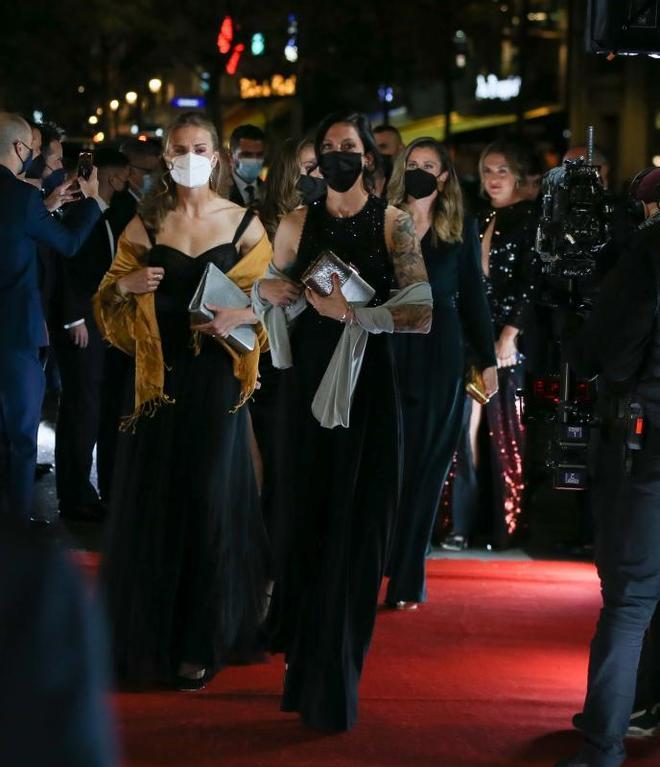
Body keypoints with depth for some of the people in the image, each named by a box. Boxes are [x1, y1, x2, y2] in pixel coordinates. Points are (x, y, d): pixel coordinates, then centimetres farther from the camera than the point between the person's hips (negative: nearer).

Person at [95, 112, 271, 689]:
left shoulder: (243, 224, 2)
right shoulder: (147, 223, 6)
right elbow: (109, 299, 11)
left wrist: (239, 317, -16)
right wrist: (127, 286, -11)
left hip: (217, 379, -1)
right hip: (159, 376, 2)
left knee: (209, 503, -3)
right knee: (152, 504, 3)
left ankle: (201, 641, 7)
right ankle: (148, 633, 16)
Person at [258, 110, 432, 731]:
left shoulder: (394, 224, -1)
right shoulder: (297, 224, 7)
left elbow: (421, 313, -9)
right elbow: (270, 290, 18)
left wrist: (354, 312, -19)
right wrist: (268, 290, -4)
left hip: (368, 383, -2)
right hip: (308, 381, 2)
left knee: (356, 524, -2)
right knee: (303, 514, 1)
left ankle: (335, 676, 5)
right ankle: (302, 660, 15)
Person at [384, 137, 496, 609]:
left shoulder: (462, 230, 5)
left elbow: (474, 297, 7)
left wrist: (487, 360, 4)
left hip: (441, 359, 0)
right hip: (388, 355, 0)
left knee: (426, 467, 2)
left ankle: (408, 578, 7)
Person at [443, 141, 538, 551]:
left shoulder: (529, 218, -3)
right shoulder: (483, 220, 17)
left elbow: (531, 282, -11)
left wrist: (508, 336, -17)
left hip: (507, 336, -6)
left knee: (504, 429, -4)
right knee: (469, 428, 3)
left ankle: (506, 528, 1)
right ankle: (463, 526, 5)